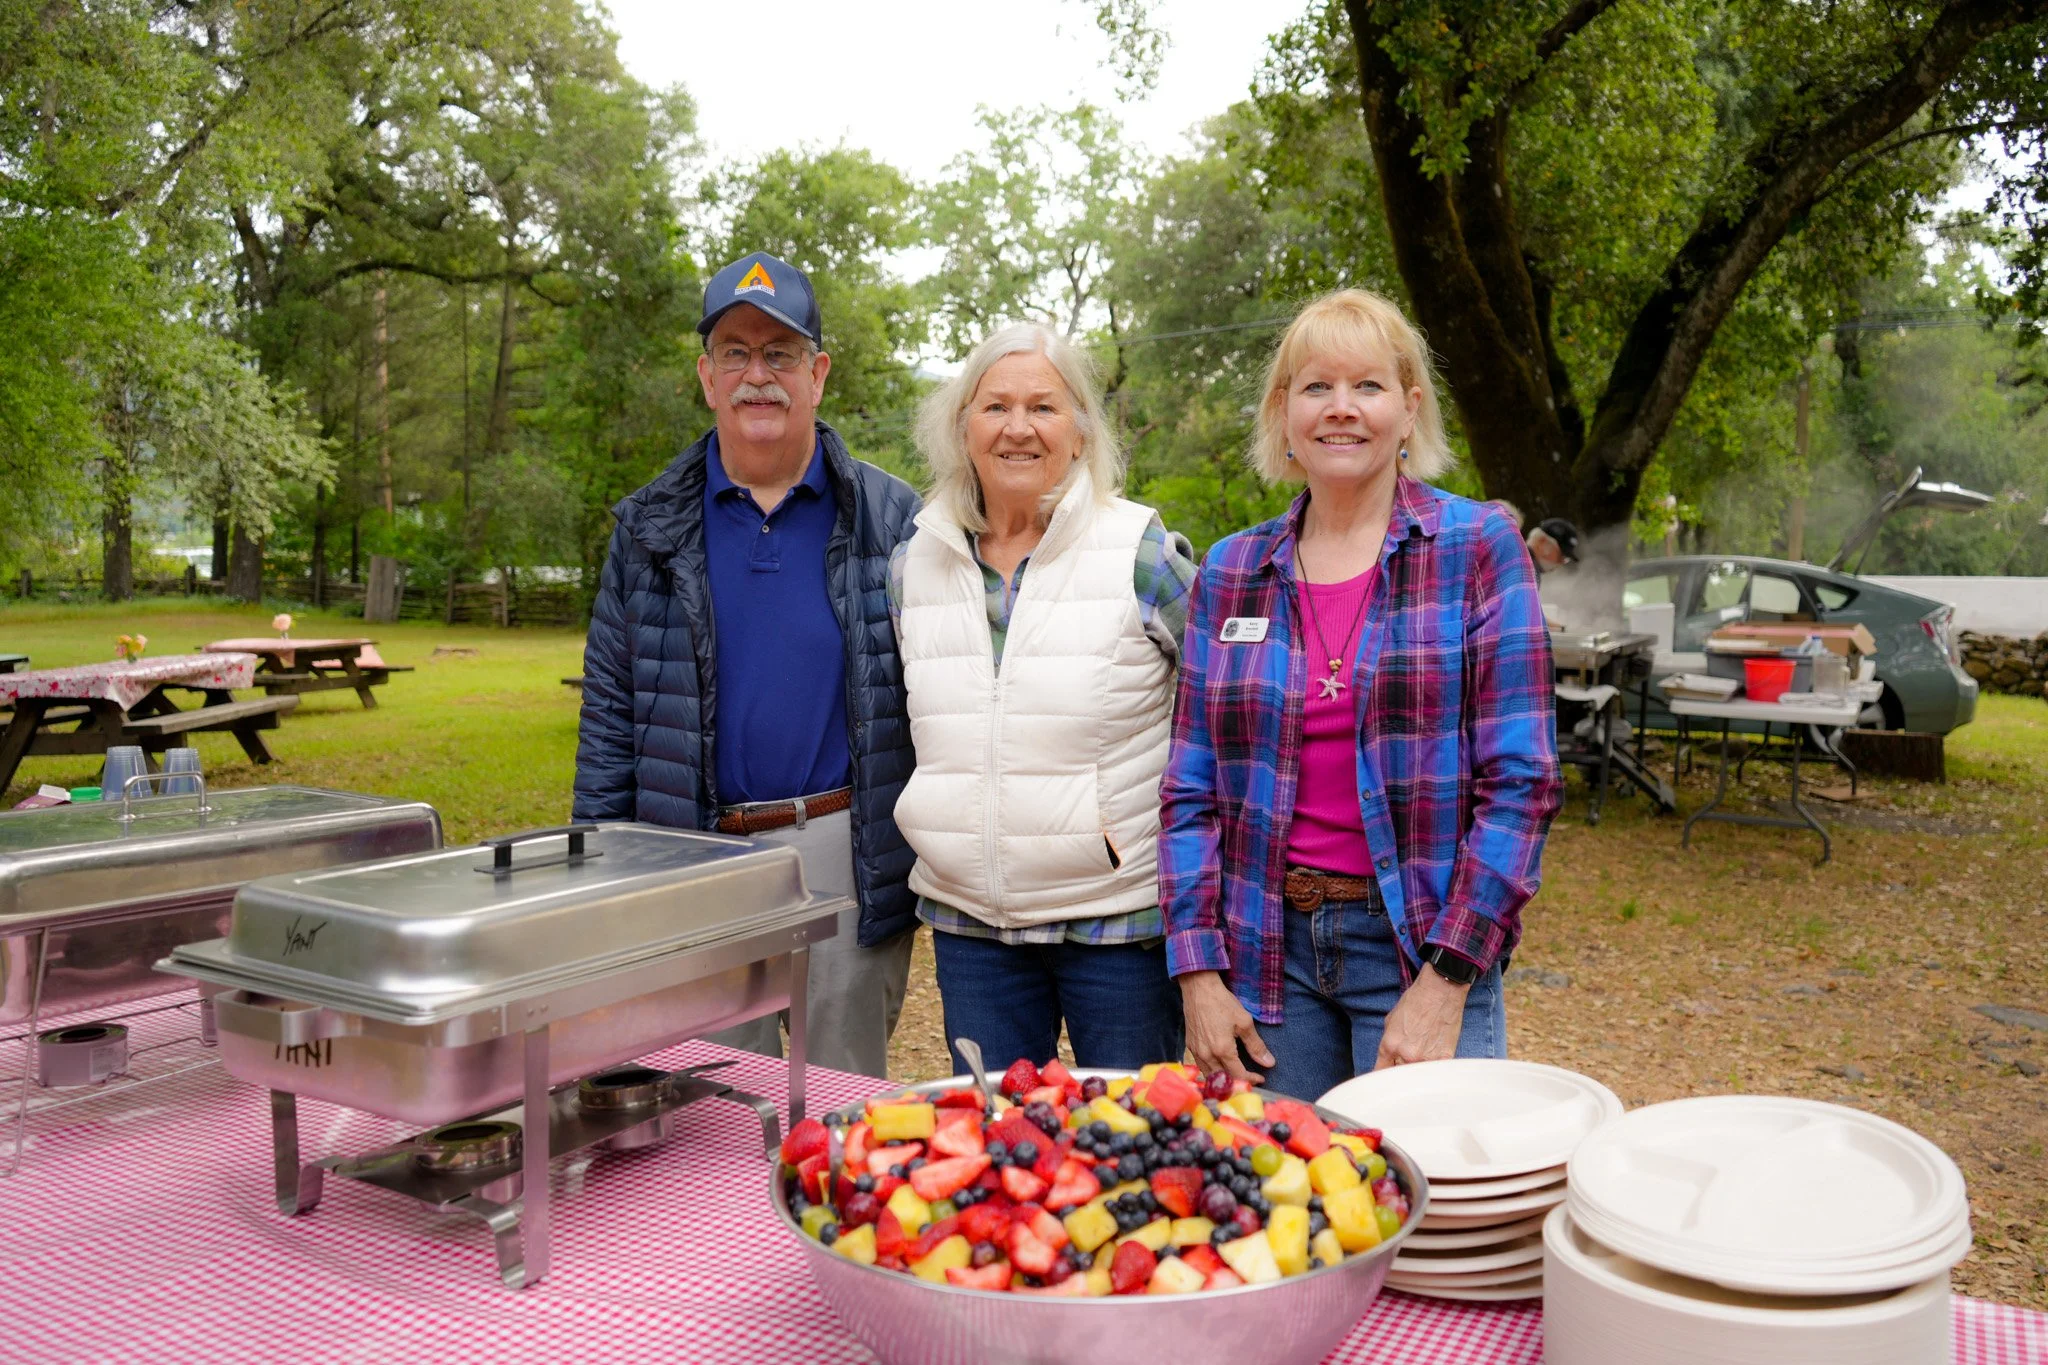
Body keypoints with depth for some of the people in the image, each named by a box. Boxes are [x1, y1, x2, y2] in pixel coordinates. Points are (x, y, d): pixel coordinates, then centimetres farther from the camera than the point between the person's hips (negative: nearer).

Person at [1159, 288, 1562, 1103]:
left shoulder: (1479, 549, -3)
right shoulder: (1231, 572, 6)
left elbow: (1520, 781, -8)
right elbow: (1191, 789, 6)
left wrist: (1446, 982, -13)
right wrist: (1199, 973, -2)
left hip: (1422, 944, -2)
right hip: (1268, 949, 3)